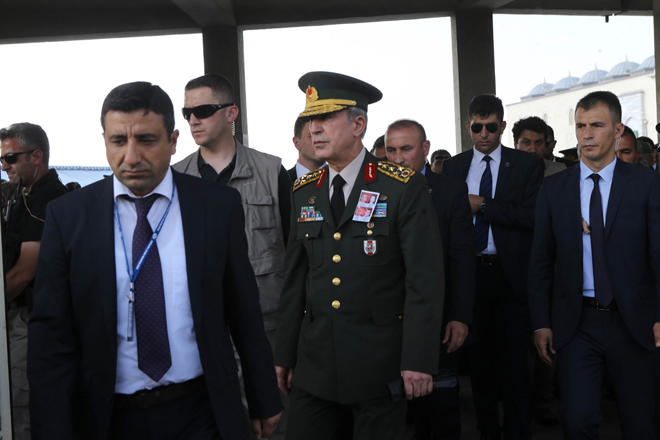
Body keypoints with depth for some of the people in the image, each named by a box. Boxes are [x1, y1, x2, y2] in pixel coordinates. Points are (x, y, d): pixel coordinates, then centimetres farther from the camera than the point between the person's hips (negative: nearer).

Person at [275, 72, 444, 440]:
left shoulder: (405, 187, -7)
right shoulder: (304, 191, 8)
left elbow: (425, 278, -10)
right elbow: (296, 279, 10)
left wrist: (419, 360, -14)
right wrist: (285, 355, 9)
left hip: (380, 364, -4)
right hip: (314, 362, 4)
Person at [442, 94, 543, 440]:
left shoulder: (525, 165, 0)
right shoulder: (452, 166, 9)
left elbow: (533, 216, -13)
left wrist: (482, 204, -14)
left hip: (510, 275, -3)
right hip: (468, 272, 3)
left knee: (514, 359, 1)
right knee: (479, 357, 13)